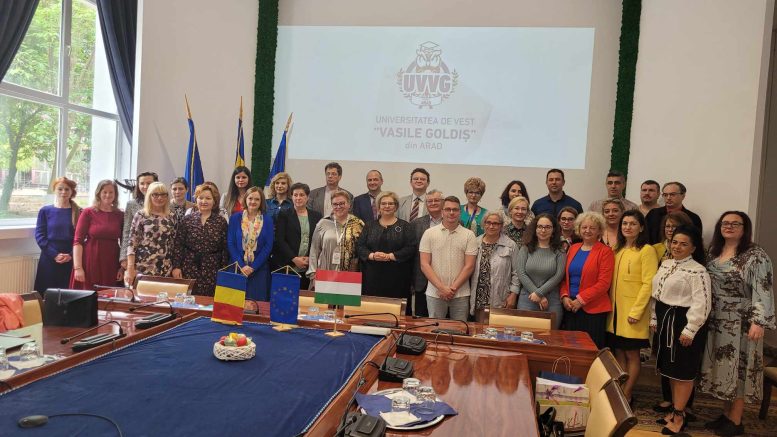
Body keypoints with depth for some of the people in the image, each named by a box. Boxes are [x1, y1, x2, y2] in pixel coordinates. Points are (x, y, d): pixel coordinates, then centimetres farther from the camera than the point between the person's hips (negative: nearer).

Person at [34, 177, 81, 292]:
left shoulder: (78, 212, 6)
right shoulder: (45, 211, 7)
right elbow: (39, 236, 1)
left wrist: (71, 255, -14)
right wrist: (55, 255, -10)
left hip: (71, 260, 0)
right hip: (49, 259, 0)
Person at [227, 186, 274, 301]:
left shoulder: (267, 220, 3)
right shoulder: (235, 218, 4)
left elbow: (268, 246, -2)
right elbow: (230, 243, -1)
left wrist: (253, 267, -10)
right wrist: (241, 265, -11)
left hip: (259, 269, 0)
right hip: (237, 268, 1)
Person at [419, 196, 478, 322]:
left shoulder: (469, 235, 1)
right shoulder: (429, 233, 1)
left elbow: (469, 266, -2)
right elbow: (424, 265, -2)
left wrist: (453, 288, -10)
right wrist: (441, 287, -10)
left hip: (461, 294, 0)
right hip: (435, 293, 0)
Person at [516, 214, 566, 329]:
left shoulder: (559, 251, 3)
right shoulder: (525, 249, 4)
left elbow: (558, 276, -4)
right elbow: (521, 274, -3)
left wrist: (539, 293, -11)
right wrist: (540, 298, -8)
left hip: (552, 300, 0)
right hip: (527, 299, 0)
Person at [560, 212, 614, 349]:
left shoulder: (605, 252, -2)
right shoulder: (573, 248, 13)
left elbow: (603, 283, -10)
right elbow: (564, 277, 15)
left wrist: (581, 299, -13)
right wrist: (564, 296, -1)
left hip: (593, 310, -4)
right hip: (570, 308, 4)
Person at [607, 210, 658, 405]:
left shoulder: (646, 250, -8)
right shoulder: (617, 250, 12)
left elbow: (648, 284, -13)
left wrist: (636, 311, -17)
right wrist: (610, 304, 7)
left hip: (632, 313, -6)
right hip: (615, 310, 6)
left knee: (631, 354, 4)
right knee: (618, 352, 11)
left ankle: (626, 395, 15)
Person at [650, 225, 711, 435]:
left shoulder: (697, 271, -16)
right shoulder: (666, 264, 9)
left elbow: (701, 304, -19)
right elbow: (657, 294, 15)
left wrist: (689, 330, -19)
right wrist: (654, 319, 15)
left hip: (683, 322, -8)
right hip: (665, 320, 8)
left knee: (683, 371, 2)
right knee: (670, 368, 16)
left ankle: (679, 415, 14)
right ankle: (675, 408, 29)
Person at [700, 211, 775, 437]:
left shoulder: (756, 256, -11)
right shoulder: (713, 252, 10)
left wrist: (759, 322, -22)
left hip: (741, 323, -6)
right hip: (716, 322, 6)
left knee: (738, 368, 2)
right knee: (724, 367, 12)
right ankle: (726, 415, 23)